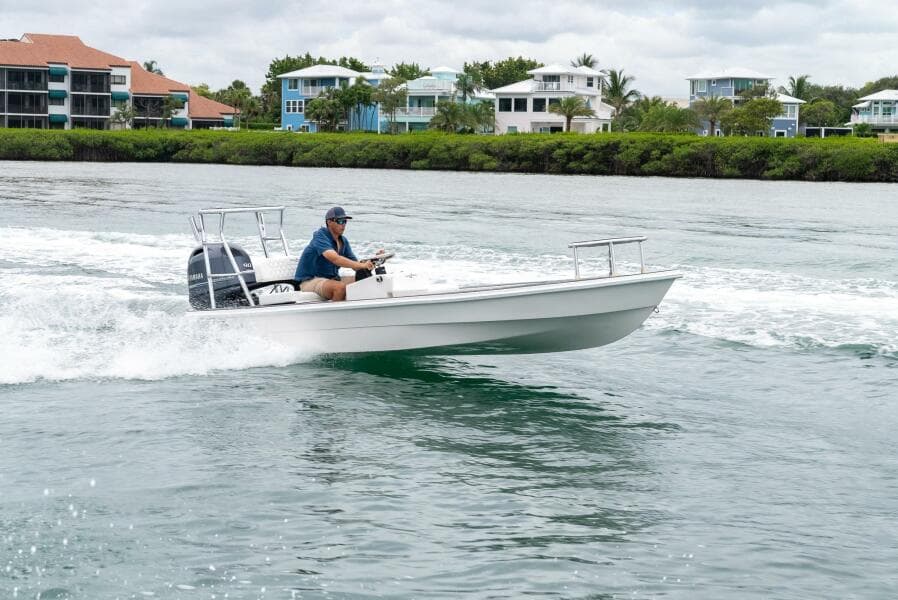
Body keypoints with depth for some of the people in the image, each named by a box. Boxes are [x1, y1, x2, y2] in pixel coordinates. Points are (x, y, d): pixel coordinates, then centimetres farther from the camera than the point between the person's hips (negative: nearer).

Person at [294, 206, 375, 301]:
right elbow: (335, 259, -34)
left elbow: (356, 265, 6)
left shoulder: (343, 241, 8)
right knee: (340, 287, -35)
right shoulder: (320, 237, -18)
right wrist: (362, 265, -42)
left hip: (331, 279, 8)